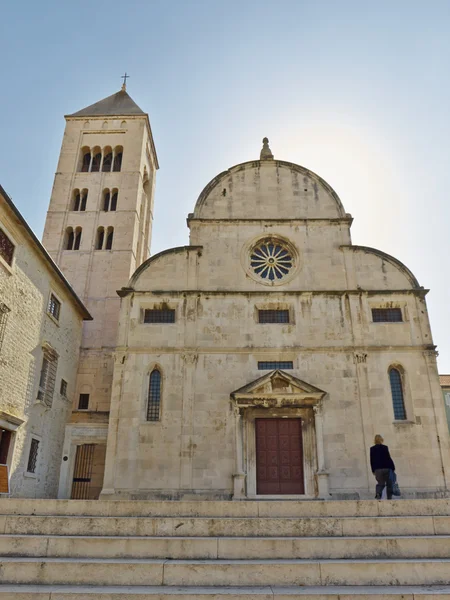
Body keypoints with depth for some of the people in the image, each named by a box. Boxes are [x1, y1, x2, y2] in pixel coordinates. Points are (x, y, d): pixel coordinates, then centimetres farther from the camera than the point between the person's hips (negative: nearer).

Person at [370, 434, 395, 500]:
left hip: (377, 469, 3)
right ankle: (389, 497, 12)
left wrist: (373, 470, 14)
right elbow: (388, 458, -8)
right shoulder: (385, 447, -8)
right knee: (389, 484, 11)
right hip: (386, 468, -3)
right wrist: (393, 467, 2)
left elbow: (371, 461, 7)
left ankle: (378, 494, -19)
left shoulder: (372, 449, 4)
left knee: (380, 483, 7)